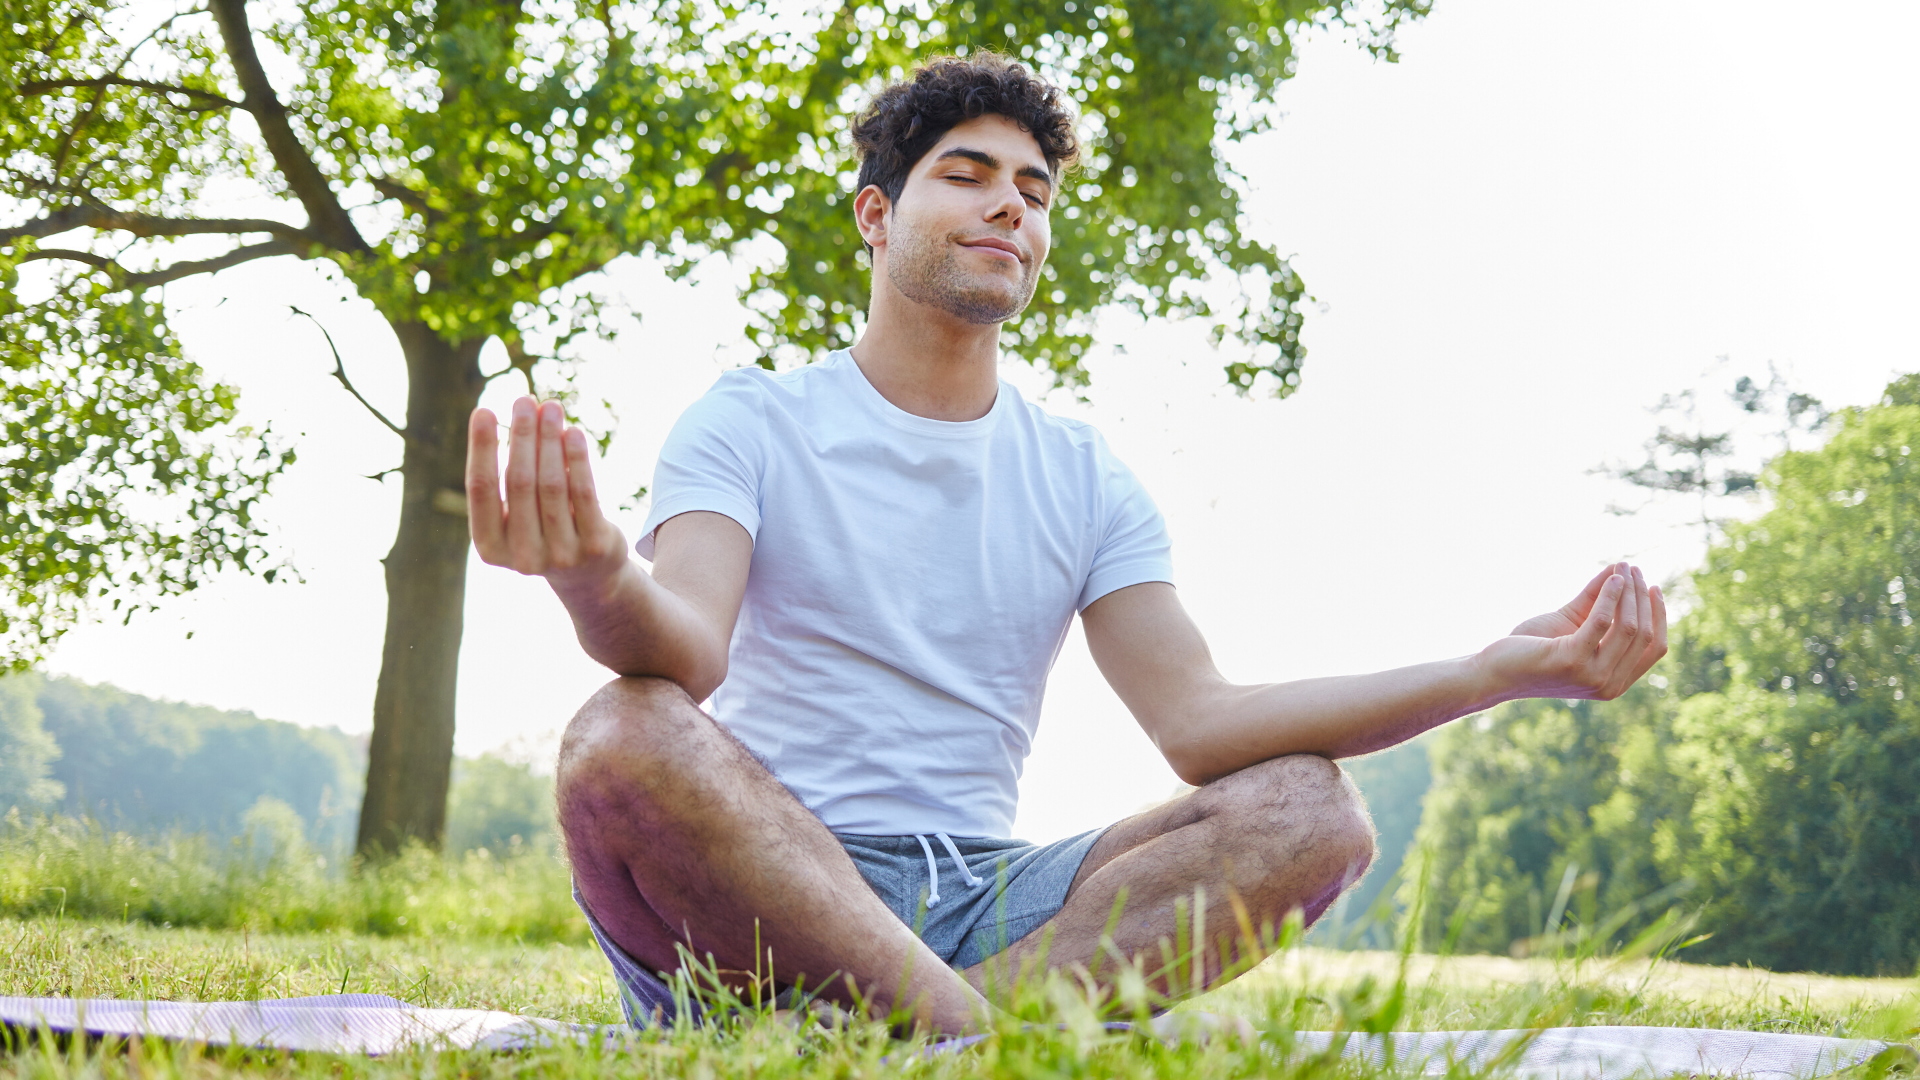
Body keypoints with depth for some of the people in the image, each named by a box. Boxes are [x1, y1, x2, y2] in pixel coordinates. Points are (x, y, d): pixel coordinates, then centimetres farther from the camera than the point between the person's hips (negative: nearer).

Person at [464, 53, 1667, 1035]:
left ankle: (951, 1032, -34)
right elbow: (686, 653, -17)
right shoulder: (751, 423, 4)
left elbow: (1197, 716, 1)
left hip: (978, 905, 4)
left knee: (1309, 807, -16)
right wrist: (602, 582, -44)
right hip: (751, 897, -3)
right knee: (627, 740, -34)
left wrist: (1499, 670, -9)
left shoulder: (1085, 478, 15)